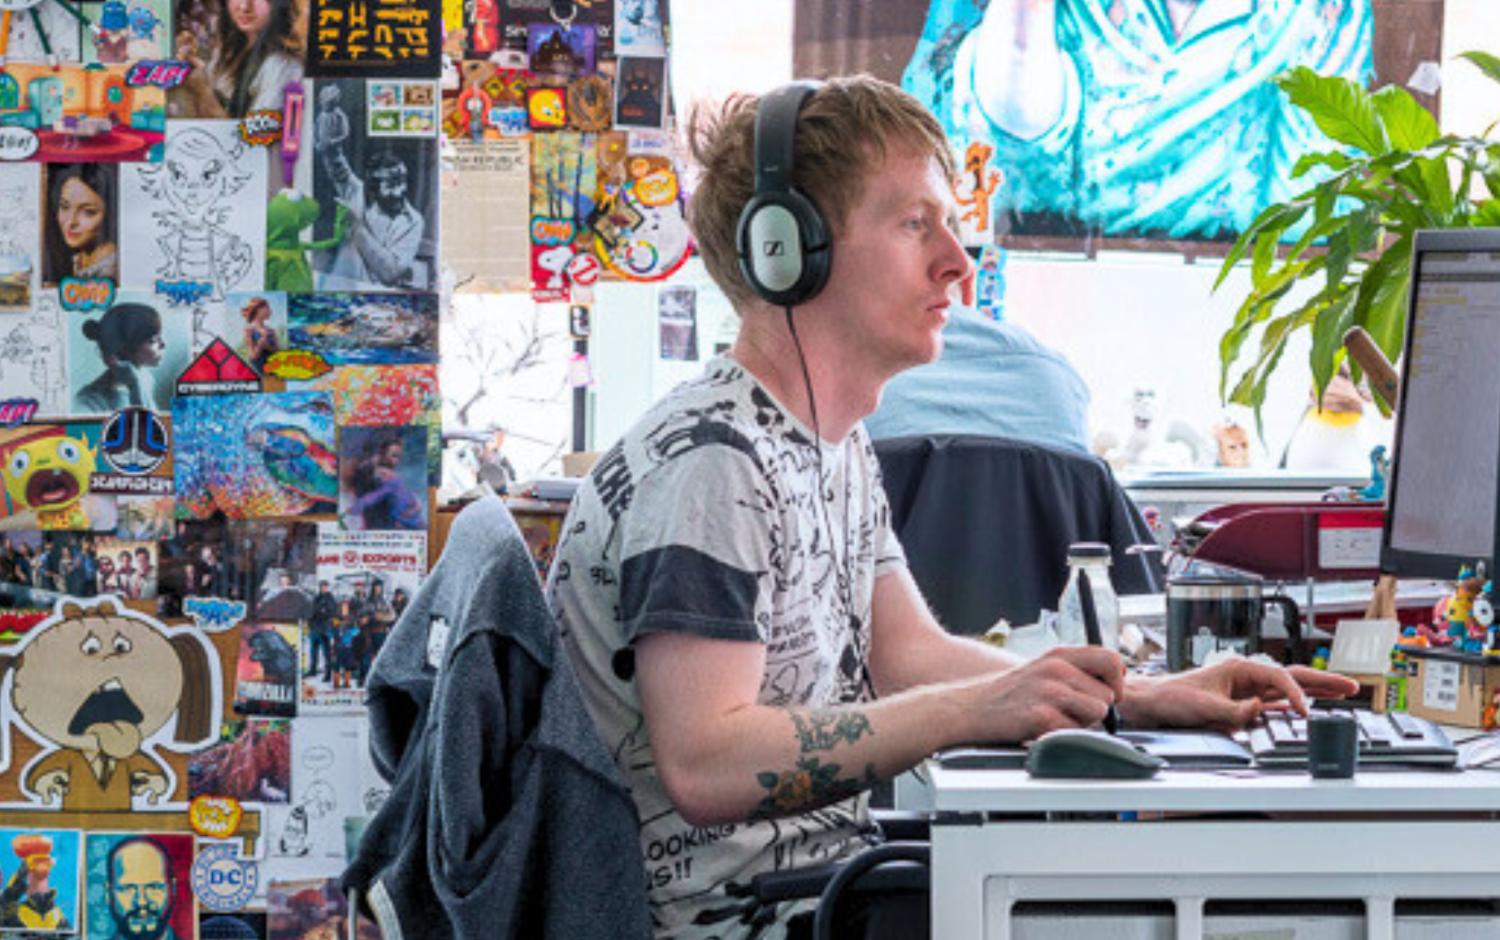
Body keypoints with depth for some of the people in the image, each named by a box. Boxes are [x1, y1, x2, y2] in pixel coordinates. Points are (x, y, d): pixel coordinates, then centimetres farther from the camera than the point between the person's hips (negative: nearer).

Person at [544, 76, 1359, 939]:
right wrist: (980, 711, -27)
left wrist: (1153, 697, 4)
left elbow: (910, 656, 15)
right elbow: (704, 767, -26)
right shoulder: (708, 463, -19)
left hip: (823, 866, 9)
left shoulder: (841, 445, 14)